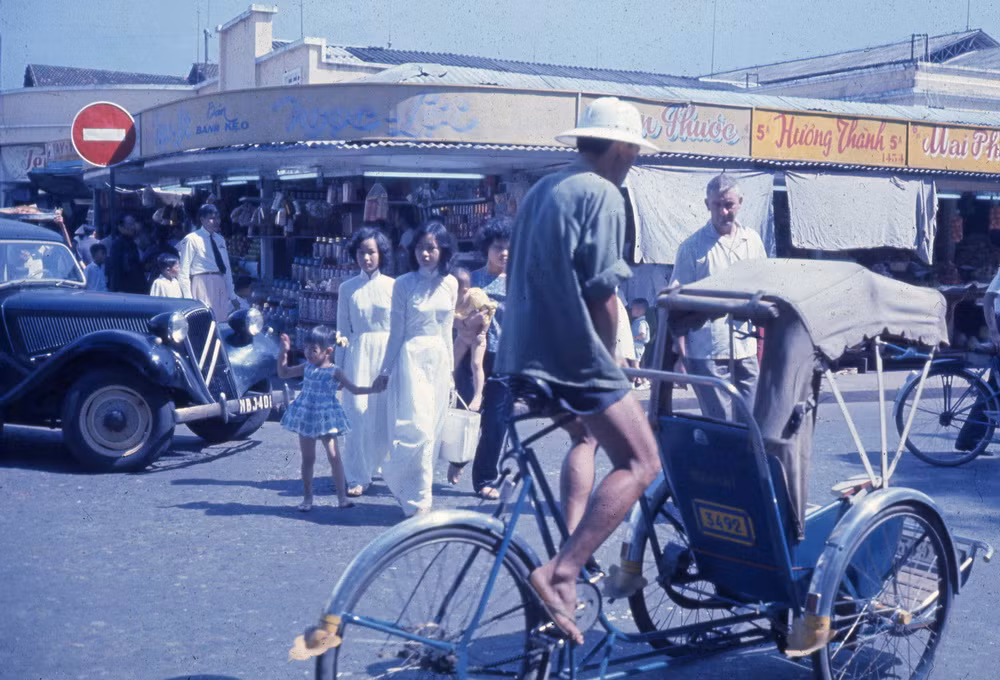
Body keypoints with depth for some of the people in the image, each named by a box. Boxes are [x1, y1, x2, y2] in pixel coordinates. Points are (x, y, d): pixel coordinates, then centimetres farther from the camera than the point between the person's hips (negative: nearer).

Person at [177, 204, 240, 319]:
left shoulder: (220, 239, 16)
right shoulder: (191, 240, -3)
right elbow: (183, 272, -5)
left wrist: (232, 296, 14)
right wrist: (188, 299, -10)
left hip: (221, 285, 6)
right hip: (202, 284, -6)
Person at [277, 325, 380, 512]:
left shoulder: (334, 372, -6)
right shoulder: (306, 367, 5)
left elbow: (354, 389, -1)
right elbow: (283, 373, 16)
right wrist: (284, 352, 7)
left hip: (326, 418, -3)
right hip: (306, 416, 3)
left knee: (333, 455, -6)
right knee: (308, 458, 8)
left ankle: (342, 496, 2)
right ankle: (307, 498, 16)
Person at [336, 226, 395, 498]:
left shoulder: (392, 286, 3)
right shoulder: (347, 288, 6)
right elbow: (342, 330, 9)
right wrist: (338, 367, 7)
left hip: (388, 353, 0)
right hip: (358, 353, 0)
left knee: (387, 415, 0)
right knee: (357, 412, -6)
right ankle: (357, 477, 0)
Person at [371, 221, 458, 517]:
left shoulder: (450, 284, 7)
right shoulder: (404, 284, -4)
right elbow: (396, 331, 1)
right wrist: (386, 370, 4)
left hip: (439, 360, 5)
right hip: (412, 358, -5)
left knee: (431, 430, 6)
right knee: (418, 429, -10)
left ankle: (399, 479, 21)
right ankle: (416, 499, 0)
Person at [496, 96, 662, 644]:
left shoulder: (541, 190, 17)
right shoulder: (602, 195, -10)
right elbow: (602, 295, -15)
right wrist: (609, 359, 1)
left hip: (524, 350, 9)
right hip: (574, 354, -9)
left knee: (585, 436, 30)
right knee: (640, 463, -7)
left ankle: (571, 553, 23)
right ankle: (560, 572, -20)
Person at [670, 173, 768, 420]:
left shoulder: (752, 241, 10)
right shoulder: (692, 246, -2)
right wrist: (681, 355, -9)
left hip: (746, 349, 4)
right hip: (707, 352, -4)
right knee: (720, 422, -3)